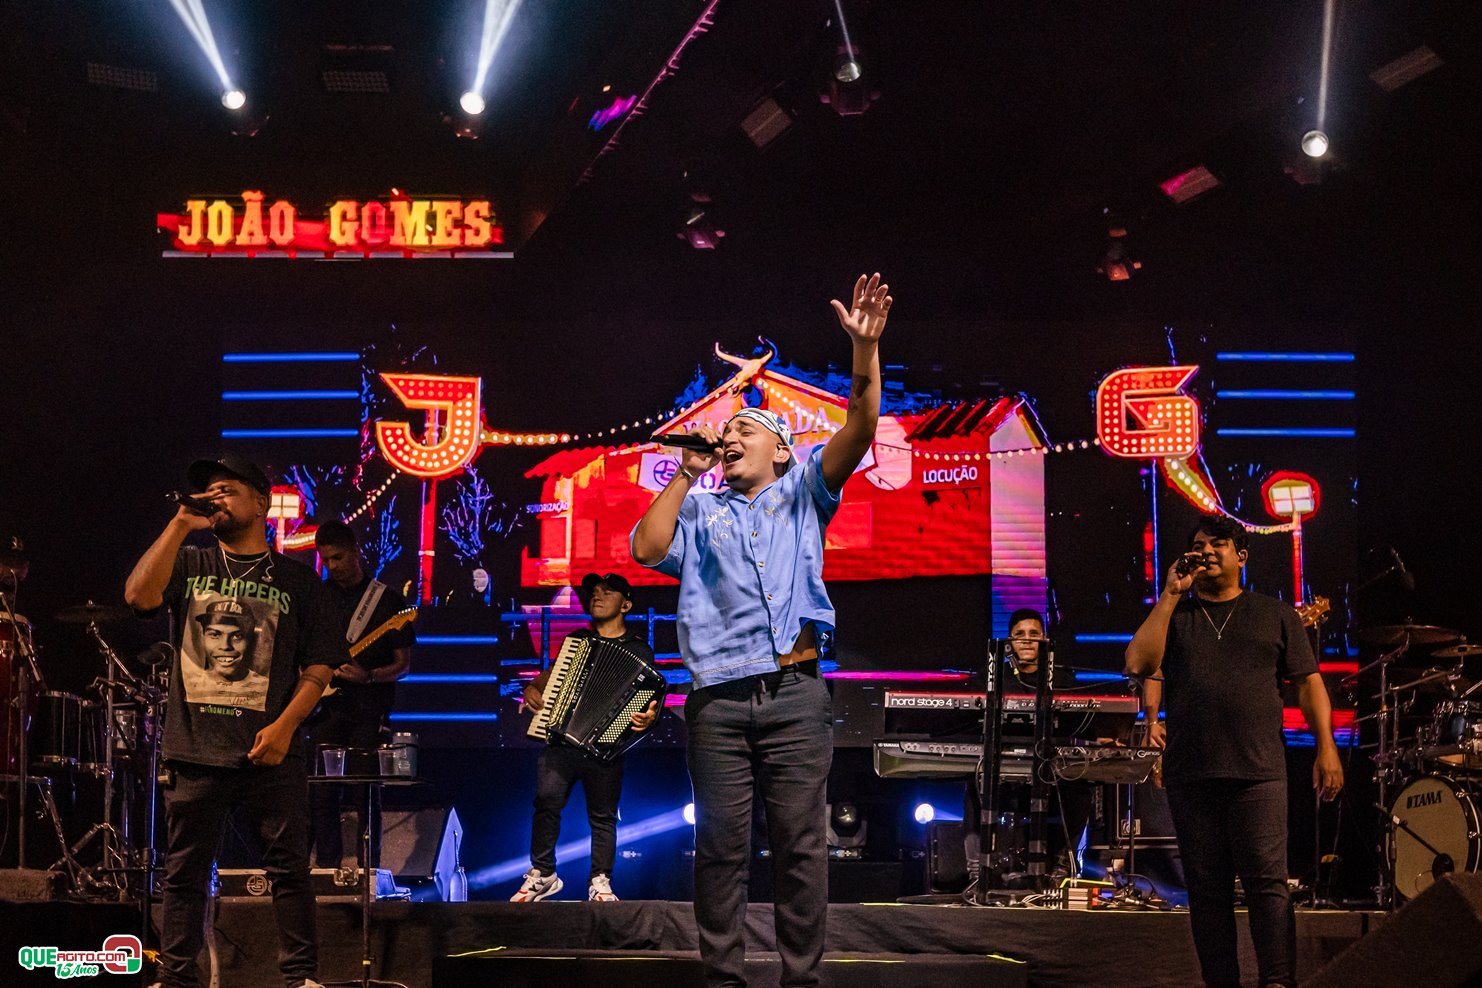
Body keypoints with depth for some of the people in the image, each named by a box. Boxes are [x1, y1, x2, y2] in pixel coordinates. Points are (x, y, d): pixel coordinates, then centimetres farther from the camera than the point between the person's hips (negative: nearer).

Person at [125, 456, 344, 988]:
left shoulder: (296, 579, 9)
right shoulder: (189, 564, 12)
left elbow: (320, 665, 4)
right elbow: (139, 595, -9)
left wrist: (285, 725, -8)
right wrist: (180, 525, -9)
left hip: (270, 750, -1)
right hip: (196, 749, 1)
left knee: (290, 868, -2)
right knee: (185, 872, 4)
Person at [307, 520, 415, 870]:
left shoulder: (388, 601, 2)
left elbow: (403, 664, 1)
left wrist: (367, 677, -16)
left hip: (369, 709, -3)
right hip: (324, 706, 3)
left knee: (364, 795, -5)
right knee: (322, 792, -1)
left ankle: (368, 869, 1)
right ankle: (327, 867, 6)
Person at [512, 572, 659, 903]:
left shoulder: (637, 650, 8)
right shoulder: (576, 640, 21)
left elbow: (647, 698, 2)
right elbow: (552, 674, 30)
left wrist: (649, 717, -20)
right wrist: (532, 689, 9)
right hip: (561, 739, 3)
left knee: (603, 815, -1)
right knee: (547, 800, -13)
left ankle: (600, 882, 7)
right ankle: (542, 875, -5)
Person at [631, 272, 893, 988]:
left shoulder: (802, 494, 17)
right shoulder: (702, 510, 21)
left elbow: (856, 432, 2)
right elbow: (647, 548, 3)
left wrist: (865, 351, -13)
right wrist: (687, 472, 8)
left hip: (794, 693, -1)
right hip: (717, 700, 1)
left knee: (801, 844, -2)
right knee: (721, 846, 0)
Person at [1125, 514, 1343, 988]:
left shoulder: (1275, 615, 11)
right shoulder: (1172, 616, 13)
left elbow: (1308, 681, 9)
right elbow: (1138, 663, -4)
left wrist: (1326, 748, -2)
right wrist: (1170, 595, -4)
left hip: (1258, 772, -2)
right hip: (1189, 773, 2)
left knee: (1267, 883, -9)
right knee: (1207, 890, 4)